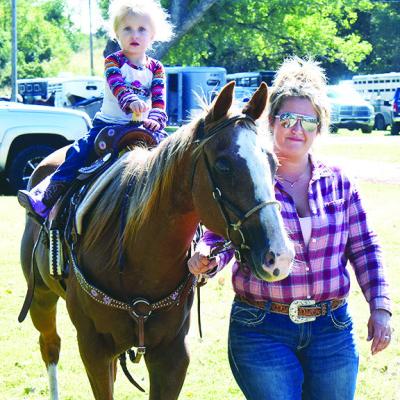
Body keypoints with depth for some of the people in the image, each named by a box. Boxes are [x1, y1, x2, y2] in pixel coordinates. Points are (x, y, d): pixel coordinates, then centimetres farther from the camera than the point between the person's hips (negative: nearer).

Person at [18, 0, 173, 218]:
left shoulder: (156, 68, 7)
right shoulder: (113, 61, -2)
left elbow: (159, 98, -4)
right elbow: (117, 85, -22)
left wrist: (156, 119, -26)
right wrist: (131, 101, -44)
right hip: (108, 123, -2)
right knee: (78, 152, -21)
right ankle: (46, 196, -26)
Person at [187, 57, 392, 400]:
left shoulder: (338, 183, 6)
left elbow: (365, 249, 7)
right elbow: (219, 236, -7)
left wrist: (380, 307, -2)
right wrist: (206, 260, -30)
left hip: (332, 331, 3)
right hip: (262, 330, -3)